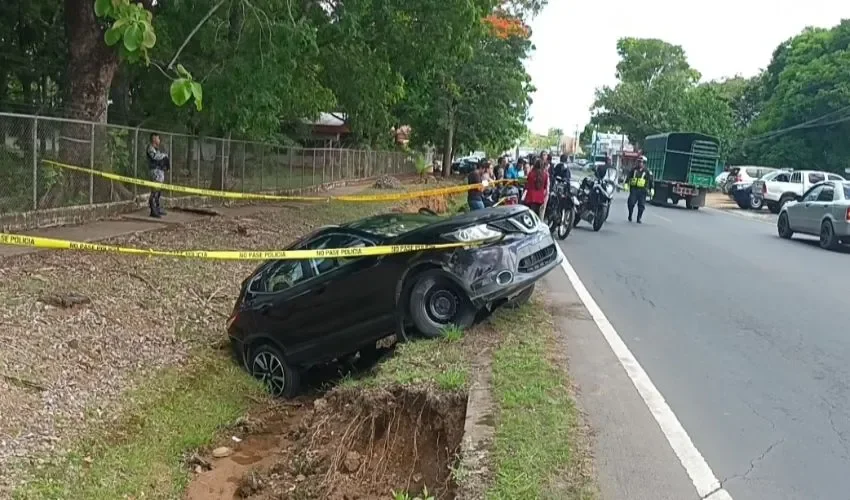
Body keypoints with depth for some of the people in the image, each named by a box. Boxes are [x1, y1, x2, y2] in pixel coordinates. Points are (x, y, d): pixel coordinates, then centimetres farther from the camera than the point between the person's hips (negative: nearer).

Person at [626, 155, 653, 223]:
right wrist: (626, 184, -5)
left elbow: (650, 181, 8)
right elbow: (628, 177, 8)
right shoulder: (634, 169, 9)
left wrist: (651, 189, 2)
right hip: (633, 189, 1)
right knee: (631, 203, -6)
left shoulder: (647, 172, 6)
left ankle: (639, 218, 6)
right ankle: (630, 216, 12)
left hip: (642, 190, -1)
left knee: (641, 205, -1)